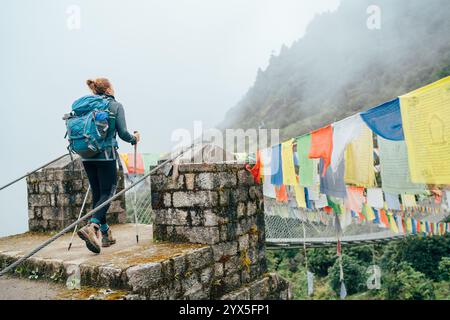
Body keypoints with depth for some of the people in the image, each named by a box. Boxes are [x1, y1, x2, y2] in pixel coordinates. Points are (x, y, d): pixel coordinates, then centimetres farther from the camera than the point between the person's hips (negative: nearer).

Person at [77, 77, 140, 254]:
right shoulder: (115, 106, -1)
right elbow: (123, 133, -6)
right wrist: (135, 138, 13)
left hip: (87, 156, 5)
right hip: (106, 155, -5)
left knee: (97, 193, 11)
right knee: (107, 193, -1)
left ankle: (105, 233, 18)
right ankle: (91, 226, -23)